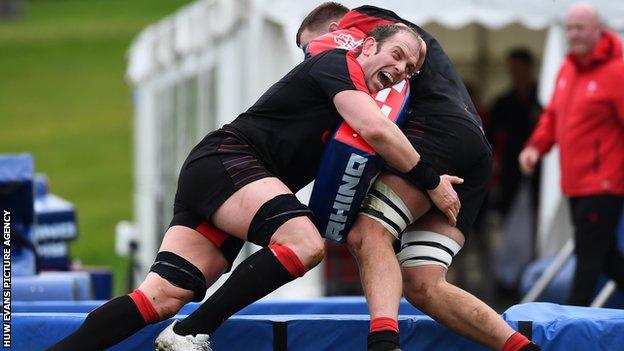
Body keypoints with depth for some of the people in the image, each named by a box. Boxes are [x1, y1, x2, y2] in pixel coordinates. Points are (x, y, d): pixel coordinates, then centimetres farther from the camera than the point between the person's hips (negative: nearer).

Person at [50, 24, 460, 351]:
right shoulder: (338, 64, -3)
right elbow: (375, 129, -17)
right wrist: (431, 181, -11)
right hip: (224, 160, -9)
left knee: (164, 297, -7)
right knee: (305, 243, -28)